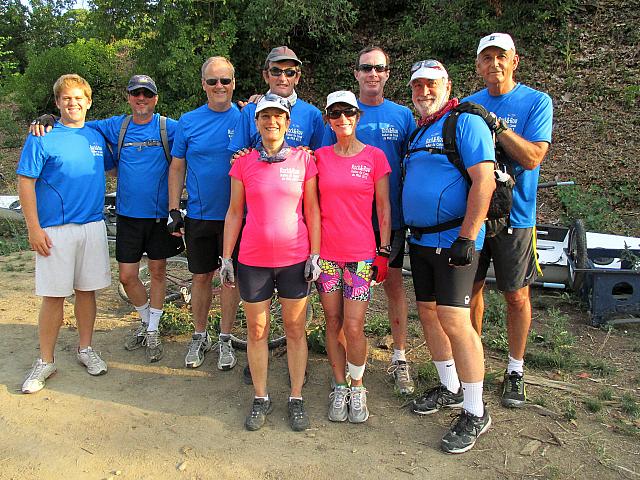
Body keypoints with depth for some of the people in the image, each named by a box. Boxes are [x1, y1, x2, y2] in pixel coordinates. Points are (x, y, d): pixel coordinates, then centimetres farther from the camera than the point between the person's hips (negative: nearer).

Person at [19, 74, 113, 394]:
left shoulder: (96, 137, 10)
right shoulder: (41, 138, -3)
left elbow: (110, 167, 28)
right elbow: (25, 184, -6)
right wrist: (34, 228, -11)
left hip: (93, 226, 4)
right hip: (55, 230, -4)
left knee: (87, 290, 11)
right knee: (53, 295, 1)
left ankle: (85, 349, 27)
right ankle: (46, 361, 16)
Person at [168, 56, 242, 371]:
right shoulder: (188, 121, 3)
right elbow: (177, 168, 5)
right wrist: (174, 211, 0)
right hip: (199, 215, 1)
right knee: (201, 277, 10)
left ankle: (225, 339, 23)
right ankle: (200, 337, 28)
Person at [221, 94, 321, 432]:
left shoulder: (303, 159, 0)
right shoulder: (244, 163, 2)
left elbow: (312, 211, 2)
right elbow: (234, 213, 6)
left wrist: (315, 255, -3)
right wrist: (226, 258, 3)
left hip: (295, 258, -1)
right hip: (253, 260, 1)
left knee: (295, 329, 9)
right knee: (256, 330, 10)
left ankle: (296, 398, 24)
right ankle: (260, 398, 27)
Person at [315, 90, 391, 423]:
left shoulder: (375, 156, 1)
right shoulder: (319, 156, 6)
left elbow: (384, 207, 2)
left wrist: (384, 250, -1)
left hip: (361, 253, -2)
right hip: (326, 252, 2)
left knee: (354, 327, -4)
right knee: (333, 323, 9)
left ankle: (357, 388, 19)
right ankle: (340, 387, 25)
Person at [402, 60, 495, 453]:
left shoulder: (466, 123, -8)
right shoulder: (418, 131, 18)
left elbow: (484, 180, -17)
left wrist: (467, 238, -23)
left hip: (453, 240, -9)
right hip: (420, 239, 9)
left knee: (454, 320, -11)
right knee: (428, 313, 12)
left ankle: (475, 413, 3)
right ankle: (450, 388, 30)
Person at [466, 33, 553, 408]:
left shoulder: (537, 102, -4)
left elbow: (532, 157, -17)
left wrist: (495, 123, -22)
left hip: (514, 216, -3)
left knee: (517, 295, 7)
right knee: (472, 288, 12)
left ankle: (515, 370, 24)